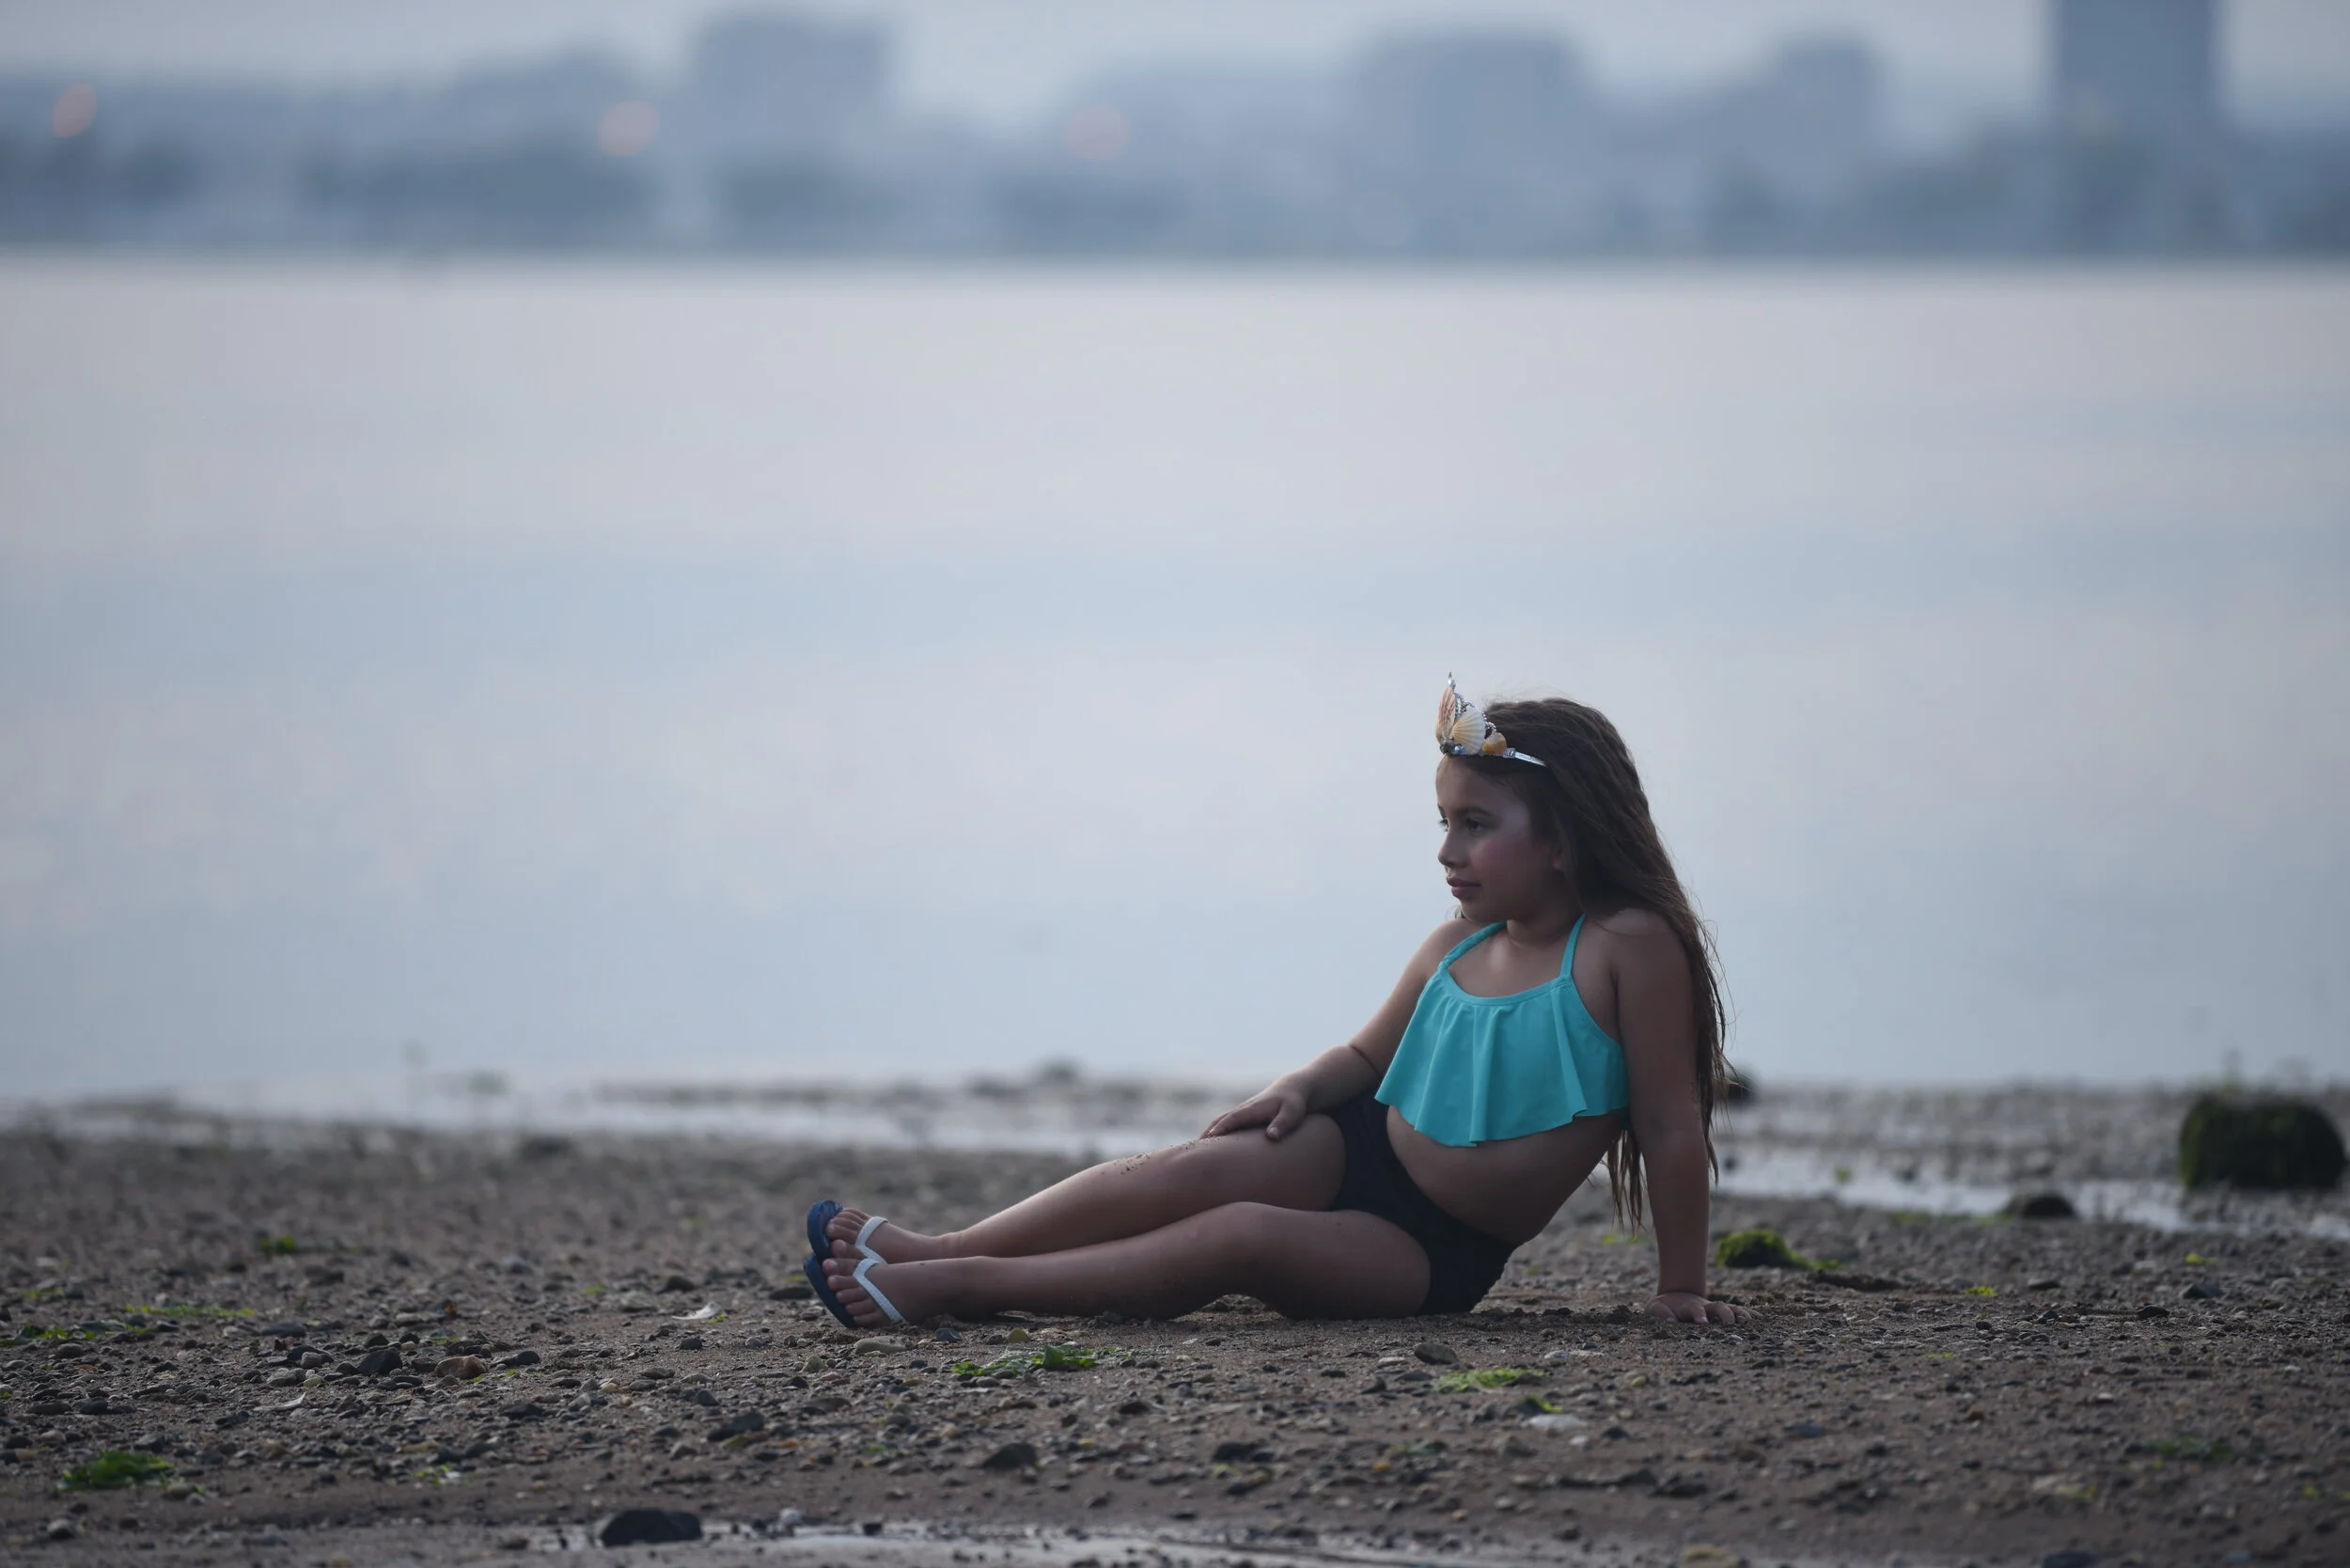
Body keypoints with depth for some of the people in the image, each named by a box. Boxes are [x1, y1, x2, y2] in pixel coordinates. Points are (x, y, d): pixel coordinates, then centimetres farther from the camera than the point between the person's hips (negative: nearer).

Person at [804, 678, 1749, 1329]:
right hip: (1359, 1152, 5)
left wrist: (1681, 1288, -11)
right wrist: (1300, 1088, 0)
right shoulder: (1454, 948, 7)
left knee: (1241, 1239, -29)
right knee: (1205, 1167, -25)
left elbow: (1672, 1127, -12)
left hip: (1438, 1256, -5)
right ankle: (932, 1249, -27)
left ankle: (959, 1286, -30)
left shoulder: (1627, 946, -14)